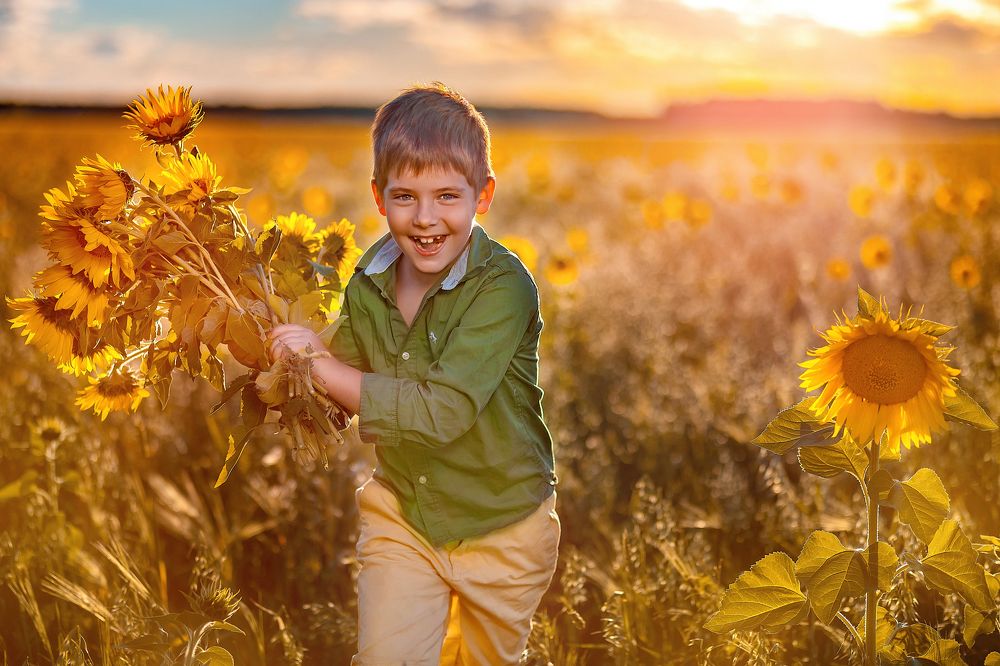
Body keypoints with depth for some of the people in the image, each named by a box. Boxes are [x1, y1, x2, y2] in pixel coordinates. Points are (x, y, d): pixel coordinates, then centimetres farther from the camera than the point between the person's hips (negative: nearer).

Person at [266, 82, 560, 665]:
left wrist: (322, 365, -27)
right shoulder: (370, 279, -7)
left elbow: (442, 412, -32)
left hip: (501, 527, -3)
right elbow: (352, 388, 4)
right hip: (400, 510, 3)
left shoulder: (504, 287, -25)